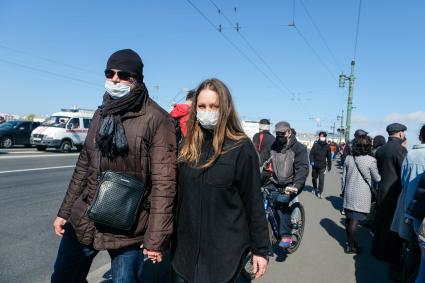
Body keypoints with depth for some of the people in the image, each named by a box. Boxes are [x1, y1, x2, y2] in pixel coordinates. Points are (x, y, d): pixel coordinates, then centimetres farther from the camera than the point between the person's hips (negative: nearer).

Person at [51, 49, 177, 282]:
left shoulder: (156, 119, -14)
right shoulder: (101, 114, 9)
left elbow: (163, 182, -17)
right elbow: (84, 166, 15)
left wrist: (156, 238, -17)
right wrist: (64, 212, 16)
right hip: (83, 221, 7)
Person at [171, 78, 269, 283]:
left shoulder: (241, 148, -12)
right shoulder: (187, 146, 2)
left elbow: (253, 202, -8)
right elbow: (177, 195, 9)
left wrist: (260, 248, -5)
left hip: (225, 250, -4)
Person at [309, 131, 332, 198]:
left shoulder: (327, 146, -2)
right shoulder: (315, 145, -5)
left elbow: (329, 157, 5)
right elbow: (311, 153, -6)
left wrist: (329, 166, 7)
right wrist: (312, 161, -20)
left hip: (322, 166, -1)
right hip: (315, 165, 1)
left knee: (321, 179, -9)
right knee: (314, 178, 17)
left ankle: (319, 193, 1)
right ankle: (315, 188, 41)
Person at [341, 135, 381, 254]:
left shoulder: (349, 158, 2)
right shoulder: (370, 160, -13)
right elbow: (377, 178, -4)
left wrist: (344, 189, 20)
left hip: (349, 193, 5)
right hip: (361, 195, -5)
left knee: (349, 218, 16)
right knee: (355, 220, 0)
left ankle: (350, 241, 30)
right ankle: (350, 246, 9)